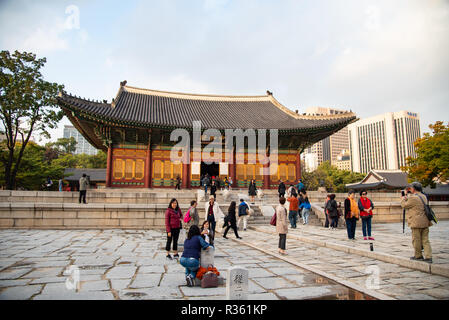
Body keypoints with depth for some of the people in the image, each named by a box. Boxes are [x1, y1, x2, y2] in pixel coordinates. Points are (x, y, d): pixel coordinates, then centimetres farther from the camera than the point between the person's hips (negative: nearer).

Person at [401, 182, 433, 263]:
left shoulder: (413, 198, -16)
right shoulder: (424, 196, 12)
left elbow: (404, 205, -4)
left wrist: (403, 198, 13)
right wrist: (407, 197, 21)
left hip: (417, 223, -8)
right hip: (425, 222, 8)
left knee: (416, 240, 5)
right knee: (425, 240, 9)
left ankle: (418, 255, 14)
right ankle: (428, 257, 7)